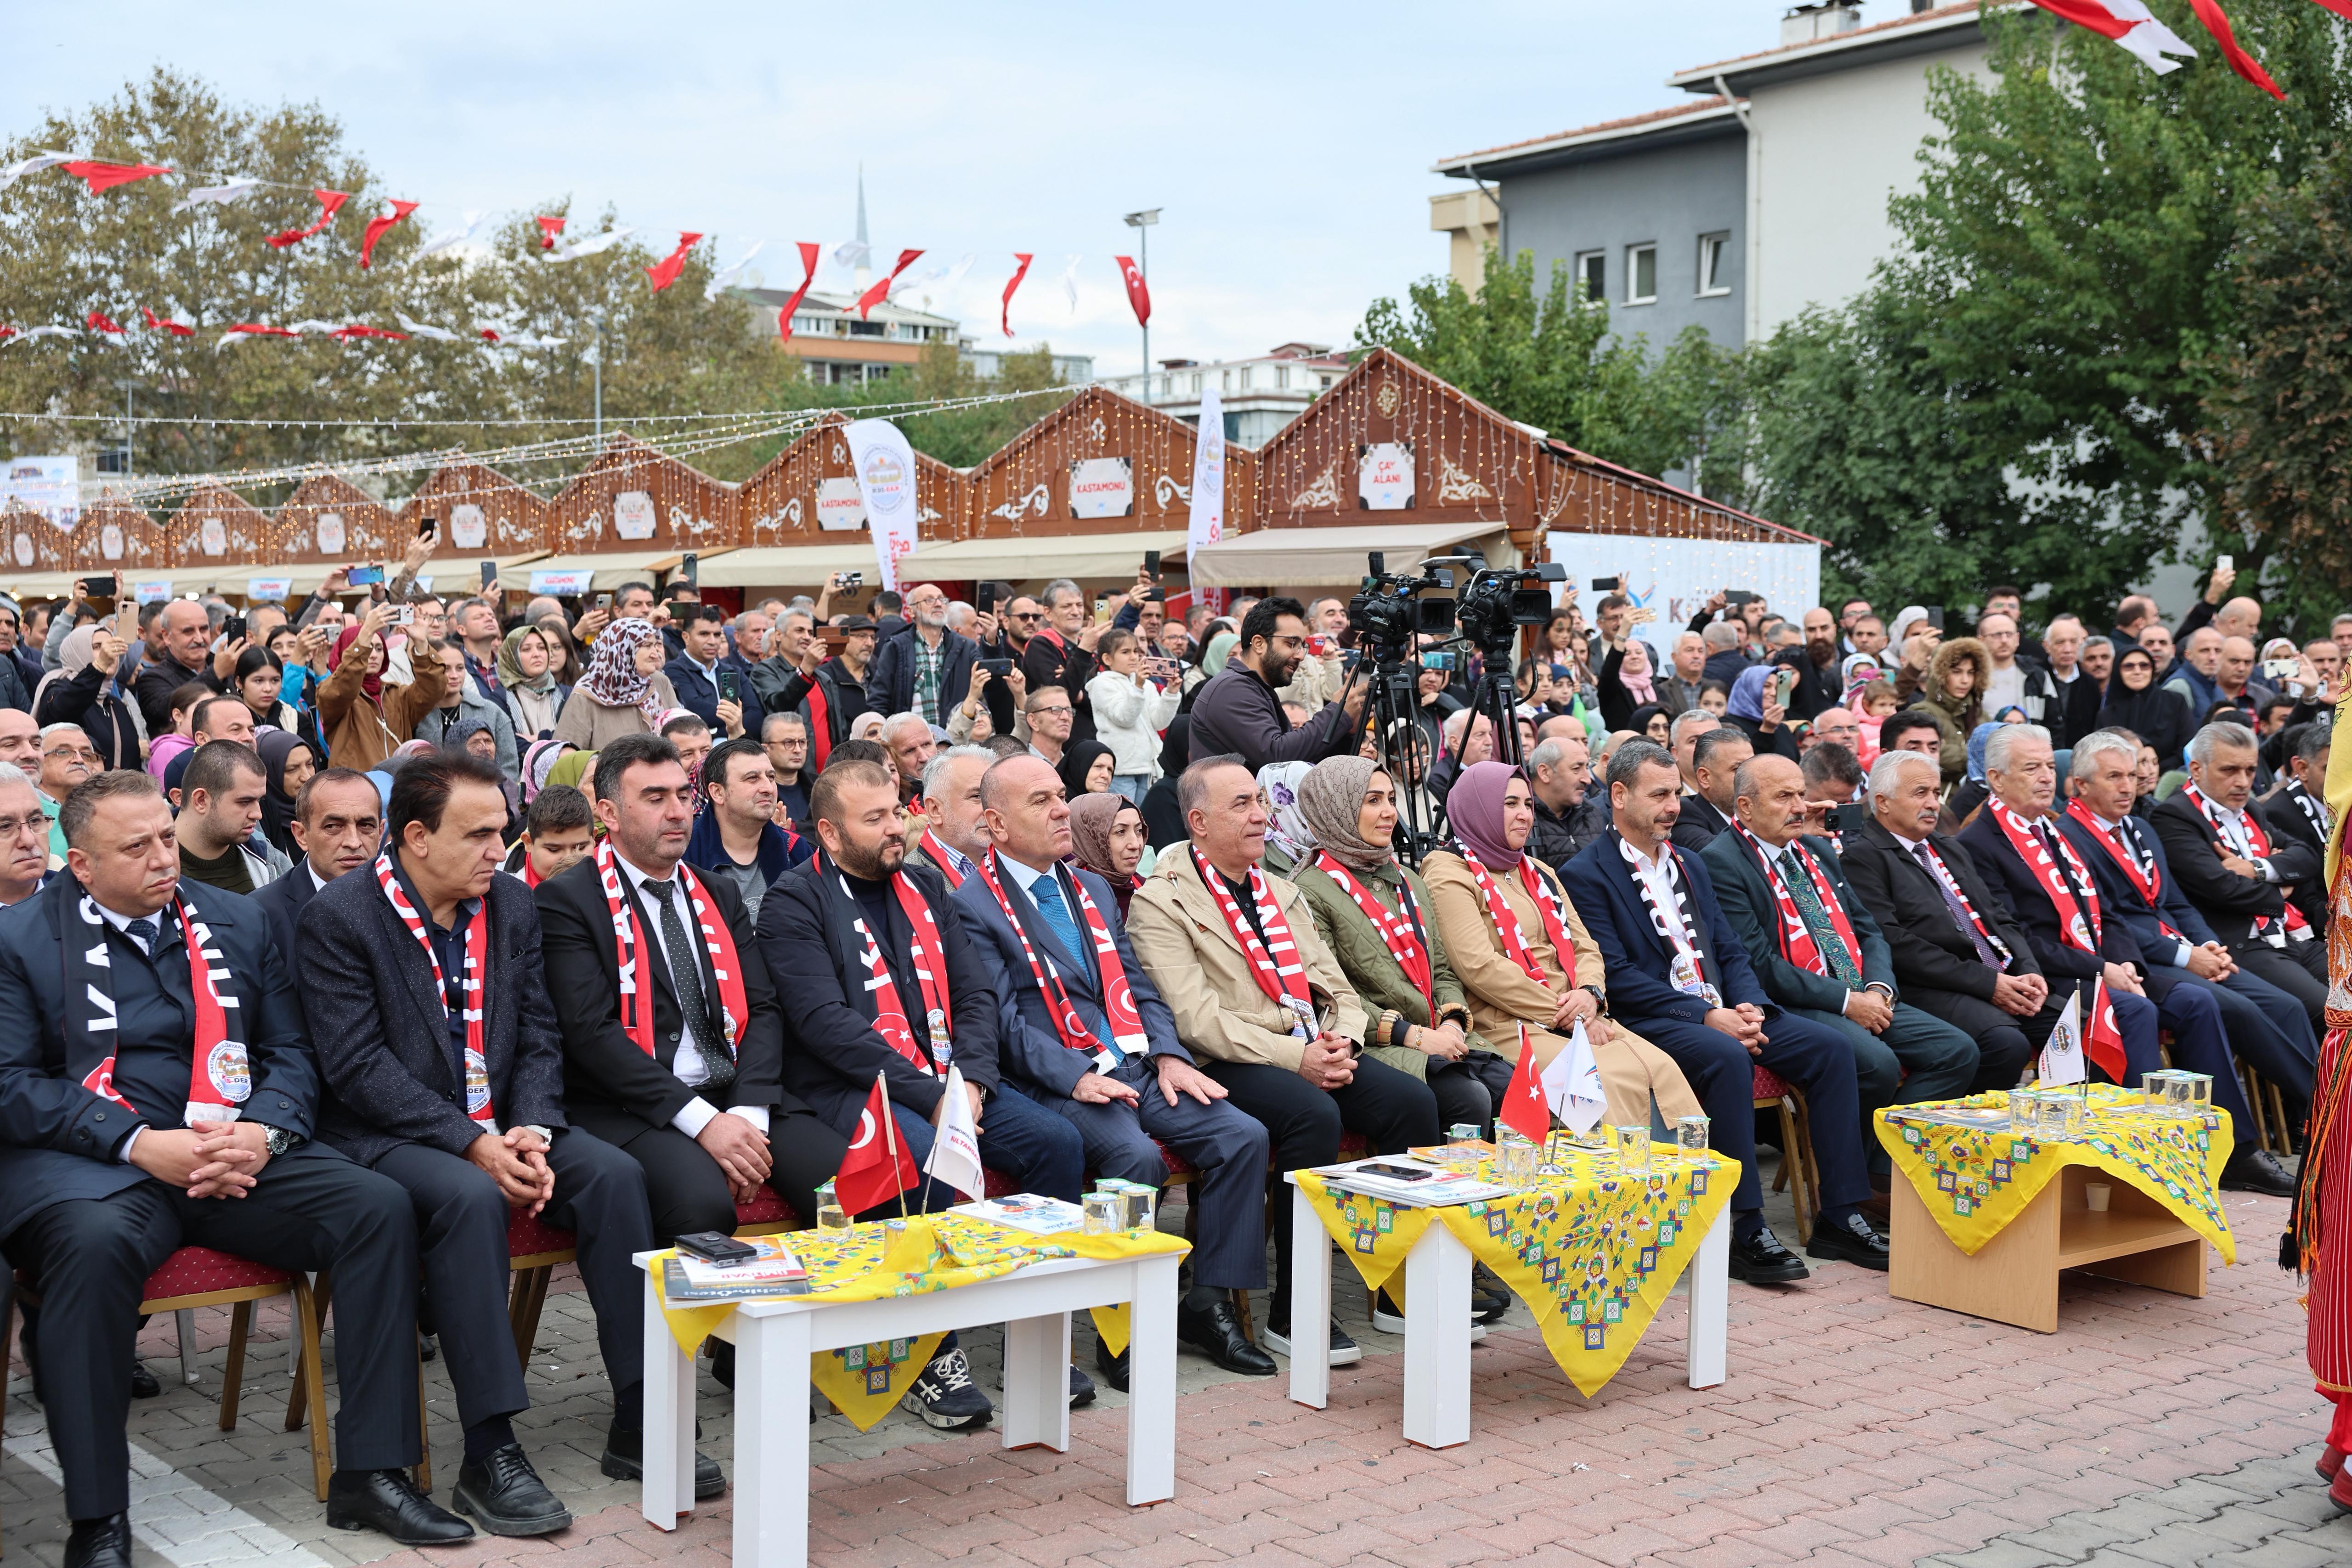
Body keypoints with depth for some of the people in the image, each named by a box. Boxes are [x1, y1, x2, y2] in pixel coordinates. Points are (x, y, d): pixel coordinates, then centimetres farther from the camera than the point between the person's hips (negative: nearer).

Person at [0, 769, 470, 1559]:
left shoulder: (234, 921, 17)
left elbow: (291, 1050, 15)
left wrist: (262, 1131, -8)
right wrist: (141, 1145, -16)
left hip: (238, 1149, 4)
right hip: (91, 1165, -4)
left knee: (380, 1206, -19)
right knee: (93, 1244, -38)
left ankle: (372, 1472, -13)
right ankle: (98, 1523, -27)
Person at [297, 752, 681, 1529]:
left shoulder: (514, 905, 7)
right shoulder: (340, 916, -10)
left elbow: (538, 1036, 8)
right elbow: (357, 1065, -16)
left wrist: (531, 1132, -12)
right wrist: (473, 1145, -22)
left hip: (500, 1126, 6)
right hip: (388, 1136, -5)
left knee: (615, 1174, -19)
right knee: (469, 1196, -35)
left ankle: (638, 1423, -13)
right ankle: (490, 1453, -29)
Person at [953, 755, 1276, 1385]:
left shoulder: (1093, 889, 22)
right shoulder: (974, 904, -2)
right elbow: (1002, 1019, -10)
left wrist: (1169, 1055, 1)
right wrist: (1077, 1077, -21)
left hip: (1135, 1066, 7)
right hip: (1055, 1084, -7)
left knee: (1243, 1136, -12)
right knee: (1137, 1155, -33)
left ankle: (1210, 1300, -3)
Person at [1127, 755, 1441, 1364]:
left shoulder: (1281, 892, 22)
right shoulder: (1160, 902, -3)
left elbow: (1336, 986, 20)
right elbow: (1196, 1019, -14)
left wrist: (1341, 1041, -4)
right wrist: (1297, 1057, -19)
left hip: (1313, 1053, 7)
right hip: (1229, 1065, -7)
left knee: (1412, 1100, -17)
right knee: (1315, 1115, -34)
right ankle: (1292, 1312, -23)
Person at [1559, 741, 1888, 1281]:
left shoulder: (1689, 866, 22)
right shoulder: (1586, 876, -3)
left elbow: (1730, 952, 19)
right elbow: (1615, 977, -13)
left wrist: (1749, 1008, -4)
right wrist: (1706, 1017, -19)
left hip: (1721, 1011, 7)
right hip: (1651, 1022, -7)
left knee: (1829, 1048, -12)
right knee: (1727, 1059, -35)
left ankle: (1839, 1217, -9)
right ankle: (1748, 1232, -30)